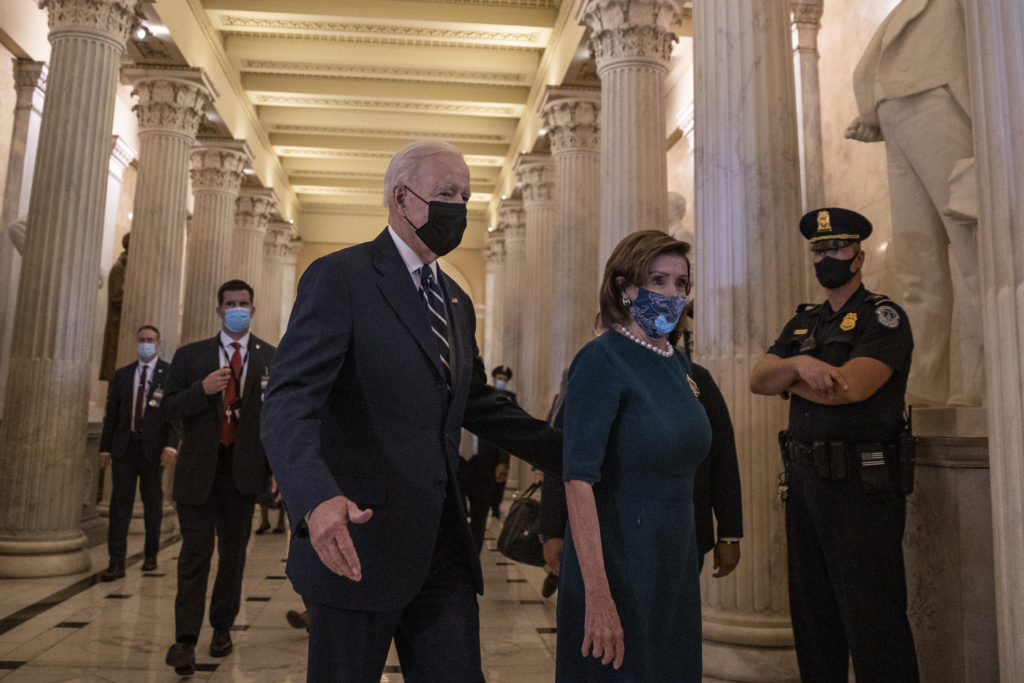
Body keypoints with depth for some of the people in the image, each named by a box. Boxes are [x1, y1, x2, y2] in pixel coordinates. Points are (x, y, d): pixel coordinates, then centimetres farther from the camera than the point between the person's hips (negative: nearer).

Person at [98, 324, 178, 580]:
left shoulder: (171, 373, 0)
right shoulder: (122, 374, 11)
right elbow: (112, 413, 11)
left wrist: (172, 444, -17)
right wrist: (105, 446, 6)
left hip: (153, 447, -2)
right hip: (124, 446, 3)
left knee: (152, 502, 9)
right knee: (120, 501, -1)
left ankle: (150, 555, 22)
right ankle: (116, 562, 1)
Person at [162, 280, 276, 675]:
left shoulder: (272, 358, 5)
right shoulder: (191, 356, 7)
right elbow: (171, 407, 3)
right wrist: (202, 389, -16)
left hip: (243, 468, 1)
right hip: (198, 468, 0)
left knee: (234, 550, 10)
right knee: (196, 551, -2)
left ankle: (222, 628, 25)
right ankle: (185, 639, 3)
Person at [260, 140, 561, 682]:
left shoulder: (456, 302, 15)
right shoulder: (339, 278, -10)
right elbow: (288, 404, -19)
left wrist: (573, 456, 12)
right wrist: (317, 500, -38)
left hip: (443, 547, 7)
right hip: (357, 543, -6)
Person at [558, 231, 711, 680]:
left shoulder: (678, 363, 7)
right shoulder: (601, 361, -16)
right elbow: (578, 478, -24)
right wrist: (598, 598, -28)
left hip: (675, 568, 7)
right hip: (620, 571, -7)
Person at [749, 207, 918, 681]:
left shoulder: (883, 317, -4)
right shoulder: (802, 324, 16)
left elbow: (853, 386, -20)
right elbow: (758, 379, 3)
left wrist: (789, 385, -4)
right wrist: (797, 364, -18)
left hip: (862, 486, -7)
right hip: (804, 484, 7)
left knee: (872, 624, 0)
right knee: (813, 621, 15)